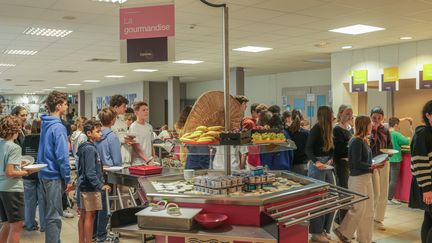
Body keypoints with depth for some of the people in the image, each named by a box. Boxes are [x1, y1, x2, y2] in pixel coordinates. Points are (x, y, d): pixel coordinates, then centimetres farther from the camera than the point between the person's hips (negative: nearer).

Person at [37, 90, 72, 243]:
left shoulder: (45, 124, 10)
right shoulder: (58, 127, -18)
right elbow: (62, 156, -20)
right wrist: (68, 179, -14)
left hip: (44, 174, 9)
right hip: (54, 175, -9)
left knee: (50, 213, 18)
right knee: (54, 216, -2)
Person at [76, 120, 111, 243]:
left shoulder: (86, 147, 11)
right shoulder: (90, 149, -18)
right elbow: (90, 172, -24)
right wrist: (101, 186, -27)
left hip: (84, 186, 10)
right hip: (90, 188, -10)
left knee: (84, 215, 14)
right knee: (90, 216, -3)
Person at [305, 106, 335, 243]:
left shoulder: (327, 130, 10)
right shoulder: (316, 129, -13)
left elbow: (331, 149, 10)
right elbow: (308, 149, -19)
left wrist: (330, 159, -8)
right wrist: (316, 162, -33)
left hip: (327, 166, 8)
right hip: (317, 166, -8)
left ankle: (324, 229, 23)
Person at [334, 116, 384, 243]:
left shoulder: (364, 141, 10)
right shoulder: (356, 142, -17)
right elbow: (356, 163, -20)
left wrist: (375, 164, 0)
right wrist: (372, 166, -20)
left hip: (367, 177, 9)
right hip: (358, 178, -9)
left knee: (368, 210, 14)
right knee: (358, 209, -1)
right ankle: (342, 231, 17)